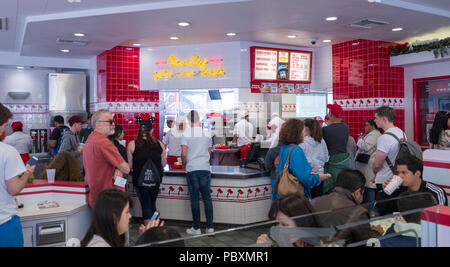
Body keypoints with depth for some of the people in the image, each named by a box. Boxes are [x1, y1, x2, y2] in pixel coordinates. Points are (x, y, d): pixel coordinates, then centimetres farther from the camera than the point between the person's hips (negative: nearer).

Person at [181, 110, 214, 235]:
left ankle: (196, 228, 10)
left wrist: (185, 164, 10)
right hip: (205, 168, 3)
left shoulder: (186, 134, -4)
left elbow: (184, 154, -8)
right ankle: (210, 227, 10)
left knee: (194, 199, 3)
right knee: (207, 198, 7)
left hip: (192, 169, -3)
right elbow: (209, 153, 12)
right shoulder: (207, 134, 7)